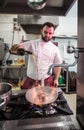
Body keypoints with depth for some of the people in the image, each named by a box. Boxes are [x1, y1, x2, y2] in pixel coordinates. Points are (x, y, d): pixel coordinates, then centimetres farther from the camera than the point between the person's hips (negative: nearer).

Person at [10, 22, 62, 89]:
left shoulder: (55, 49, 0)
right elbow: (14, 48, 0)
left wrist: (56, 79, 1)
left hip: (47, 81, 0)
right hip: (31, 80, 0)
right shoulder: (32, 43, -1)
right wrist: (18, 47, -22)